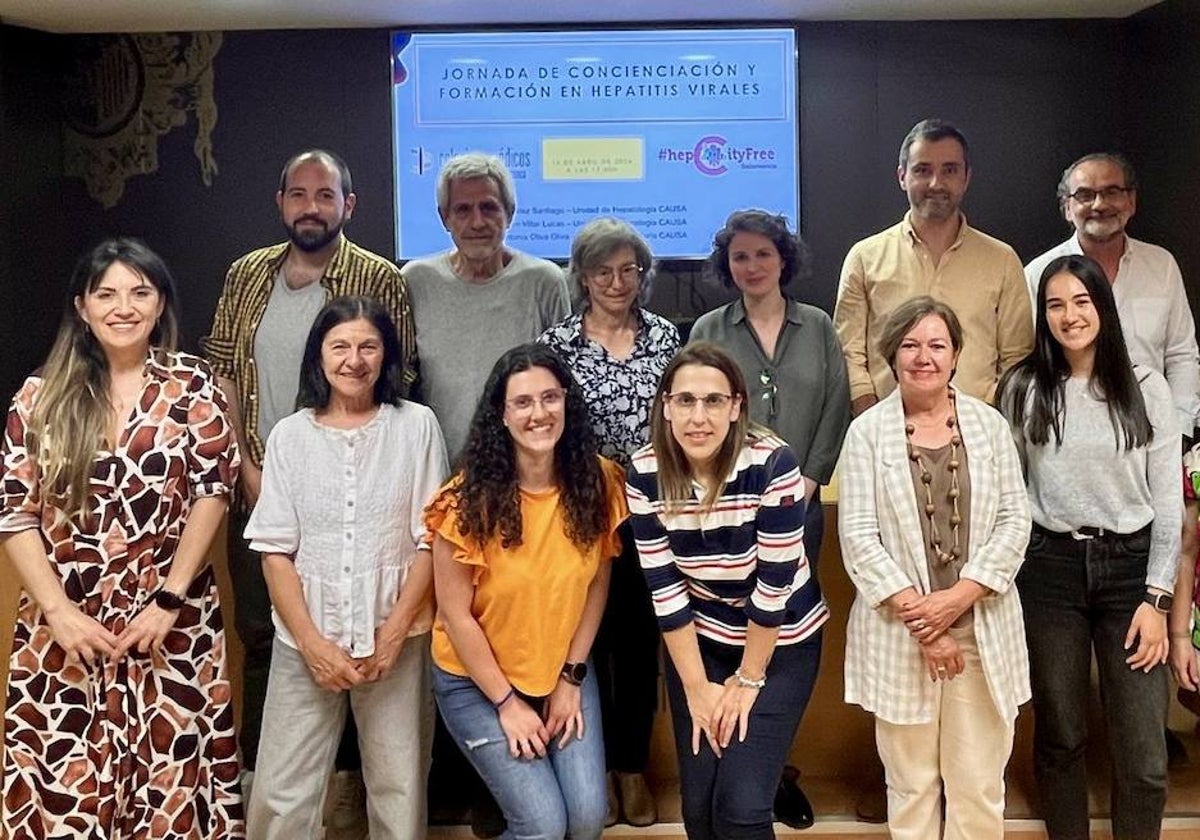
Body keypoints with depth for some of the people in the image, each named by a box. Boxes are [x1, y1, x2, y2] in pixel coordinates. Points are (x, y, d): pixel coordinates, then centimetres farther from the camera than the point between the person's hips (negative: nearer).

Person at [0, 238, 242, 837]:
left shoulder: (194, 386, 2)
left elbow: (211, 491, -3)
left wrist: (169, 600, -10)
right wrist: (60, 612, -7)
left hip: (173, 619, -1)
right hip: (64, 628, 1)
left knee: (173, 778, 1)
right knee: (64, 790, 2)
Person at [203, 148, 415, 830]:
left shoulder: (380, 281, -5)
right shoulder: (247, 276, 8)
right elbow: (223, 375, 6)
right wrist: (249, 469, -5)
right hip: (259, 488, 4)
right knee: (258, 629, 12)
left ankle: (350, 775, 21)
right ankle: (257, 773, 28)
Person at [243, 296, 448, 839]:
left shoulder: (417, 426, -1)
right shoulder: (290, 435, 3)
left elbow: (432, 540, -2)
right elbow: (274, 550, 1)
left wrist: (393, 633, -8)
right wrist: (312, 643, -9)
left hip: (397, 638, -1)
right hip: (306, 640, 1)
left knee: (400, 790, 5)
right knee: (281, 794, 3)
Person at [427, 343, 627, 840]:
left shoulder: (598, 482, -11)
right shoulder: (470, 499, -21)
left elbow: (597, 582, 0)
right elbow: (456, 615, -14)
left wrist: (571, 676, -2)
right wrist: (507, 702, -11)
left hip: (563, 672, 3)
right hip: (477, 679, -3)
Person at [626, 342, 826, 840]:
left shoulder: (772, 464, -26)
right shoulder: (645, 474, -16)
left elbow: (774, 583, -20)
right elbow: (664, 589, -10)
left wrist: (748, 679, -11)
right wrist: (697, 688, -7)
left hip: (780, 642, -3)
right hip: (698, 641, 3)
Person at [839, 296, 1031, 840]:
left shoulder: (989, 425, 6)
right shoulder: (867, 431, 0)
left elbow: (1014, 521, 2)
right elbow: (859, 535, -5)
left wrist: (958, 597, -10)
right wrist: (919, 616, -11)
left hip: (982, 629, 2)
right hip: (900, 633, -1)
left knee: (979, 785, 8)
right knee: (911, 784, 9)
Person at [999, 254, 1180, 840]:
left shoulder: (1145, 387, 1)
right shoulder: (1023, 388, 2)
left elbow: (1168, 500, 1)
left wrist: (1157, 598, -4)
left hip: (1130, 567, 0)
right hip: (1049, 570, 0)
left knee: (1144, 757, -1)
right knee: (1060, 738, 11)